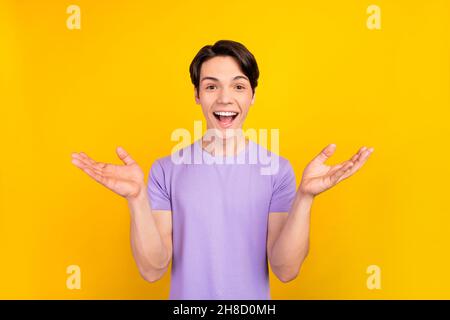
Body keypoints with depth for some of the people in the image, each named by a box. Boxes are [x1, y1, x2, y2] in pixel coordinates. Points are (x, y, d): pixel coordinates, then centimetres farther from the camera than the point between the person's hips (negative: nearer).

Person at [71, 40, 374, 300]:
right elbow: (153, 269, -14)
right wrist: (137, 199, -28)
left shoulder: (278, 169, -11)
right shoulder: (167, 170, -10)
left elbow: (286, 270, -16)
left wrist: (305, 196, -29)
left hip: (254, 295, 0)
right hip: (187, 294, 1)